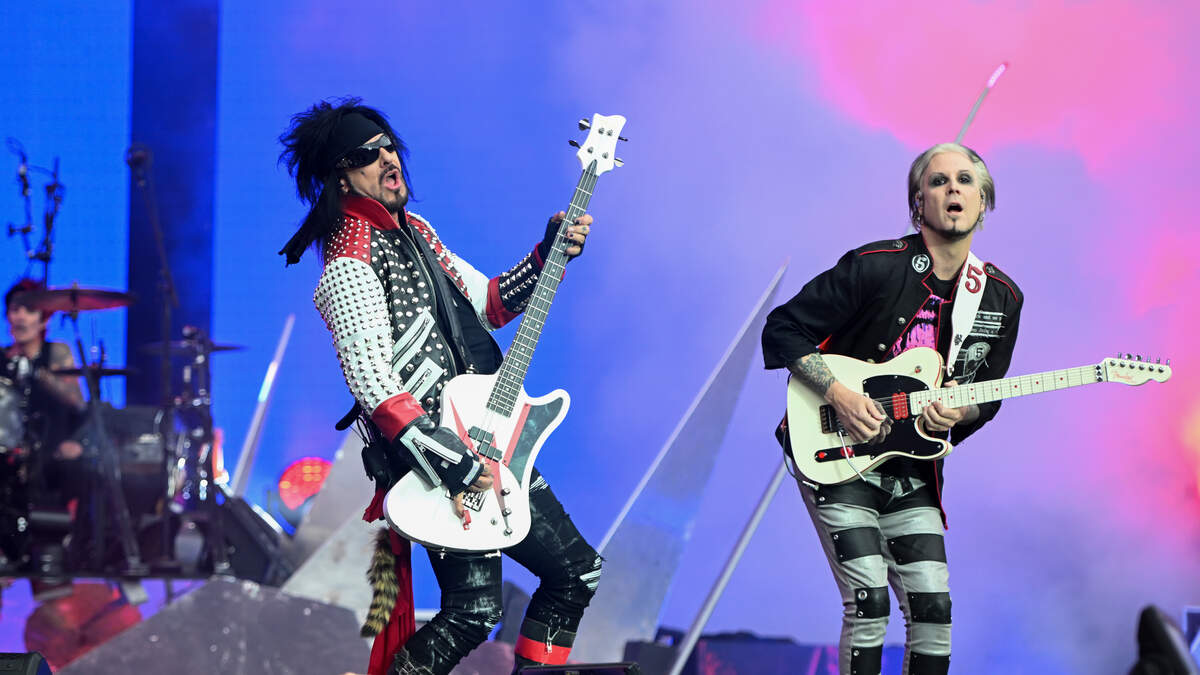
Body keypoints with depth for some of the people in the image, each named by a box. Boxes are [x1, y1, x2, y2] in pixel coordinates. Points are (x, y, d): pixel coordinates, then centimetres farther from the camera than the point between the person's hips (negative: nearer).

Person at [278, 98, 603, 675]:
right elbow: (373, 385, -25)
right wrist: (454, 463, -30)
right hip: (435, 453, -9)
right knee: (473, 610, -17)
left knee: (577, 570, 10)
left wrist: (548, 254, 9)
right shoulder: (350, 264, -14)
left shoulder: (415, 231, 15)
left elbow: (489, 302, 25)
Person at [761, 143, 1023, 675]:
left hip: (911, 469, 5)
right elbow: (781, 330, -9)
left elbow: (987, 395, 13)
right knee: (869, 602, -15)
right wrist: (839, 395, -20)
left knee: (933, 608, -3)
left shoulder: (1000, 297, 3)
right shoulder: (874, 267, -13)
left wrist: (959, 413, -11)